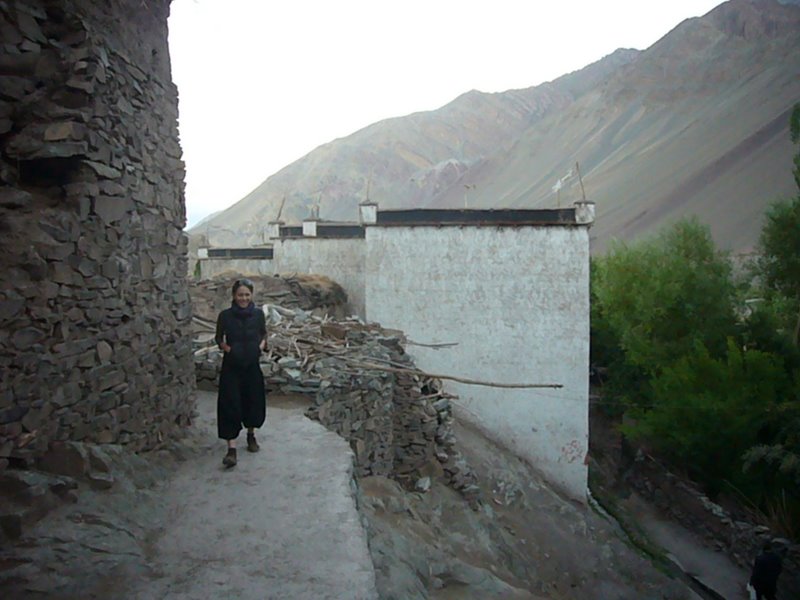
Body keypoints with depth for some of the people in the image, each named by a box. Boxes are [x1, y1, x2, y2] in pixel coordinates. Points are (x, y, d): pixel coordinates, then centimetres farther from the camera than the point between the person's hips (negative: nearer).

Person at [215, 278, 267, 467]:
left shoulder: (258, 314, -2)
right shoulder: (225, 316, -7)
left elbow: (264, 335, 12)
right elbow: (218, 338, 5)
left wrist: (261, 345, -7)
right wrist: (224, 347, -14)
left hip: (252, 365, 2)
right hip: (231, 367, -2)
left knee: (253, 401, 13)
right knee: (230, 405, -7)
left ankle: (251, 435, 37)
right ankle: (232, 448, -7)